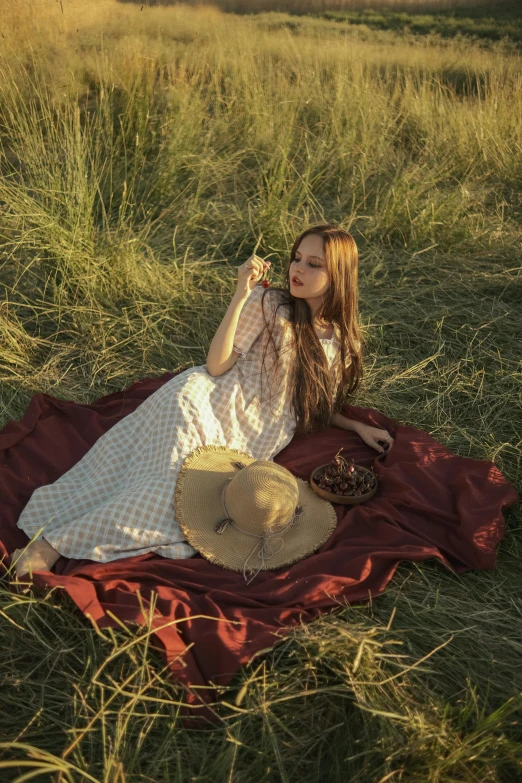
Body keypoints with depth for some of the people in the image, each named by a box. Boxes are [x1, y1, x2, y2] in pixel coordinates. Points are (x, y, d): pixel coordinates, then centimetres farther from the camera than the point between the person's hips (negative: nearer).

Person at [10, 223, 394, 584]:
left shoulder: (339, 340, 14)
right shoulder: (269, 303, -1)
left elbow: (313, 405, 26)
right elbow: (217, 366, -10)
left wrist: (357, 426, 13)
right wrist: (241, 294, -16)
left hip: (243, 445, 4)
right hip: (204, 402, -4)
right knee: (181, 485, -28)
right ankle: (51, 544, -21)